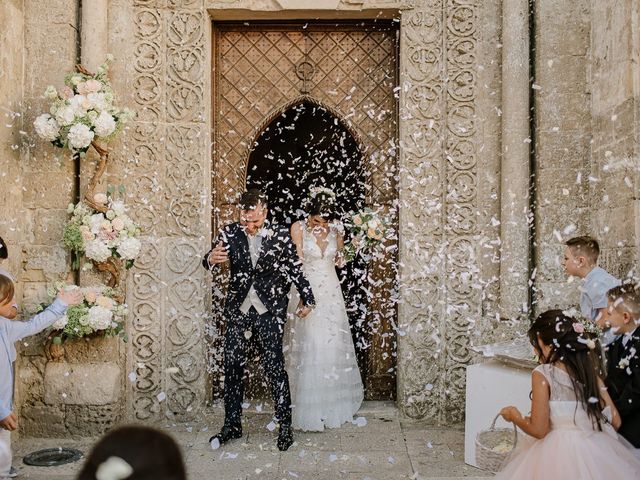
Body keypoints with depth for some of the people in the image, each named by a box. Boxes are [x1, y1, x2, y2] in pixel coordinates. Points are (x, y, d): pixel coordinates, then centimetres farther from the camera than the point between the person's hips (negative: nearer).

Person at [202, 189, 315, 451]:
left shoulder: (281, 234, -7)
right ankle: (232, 425, 21)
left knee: (275, 366, -3)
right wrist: (210, 259, -27)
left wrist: (307, 299, 10)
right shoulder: (230, 233, -3)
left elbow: (295, 267, 3)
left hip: (270, 310, -2)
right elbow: (209, 261, -2)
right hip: (238, 309, 3)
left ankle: (285, 425, 12)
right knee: (233, 366, 7)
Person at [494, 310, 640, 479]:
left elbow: (538, 430, -10)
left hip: (560, 456, -5)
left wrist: (515, 416, 8)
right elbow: (615, 421, 8)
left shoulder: (542, 374, -9)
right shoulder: (591, 374, 6)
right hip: (597, 452, 5)